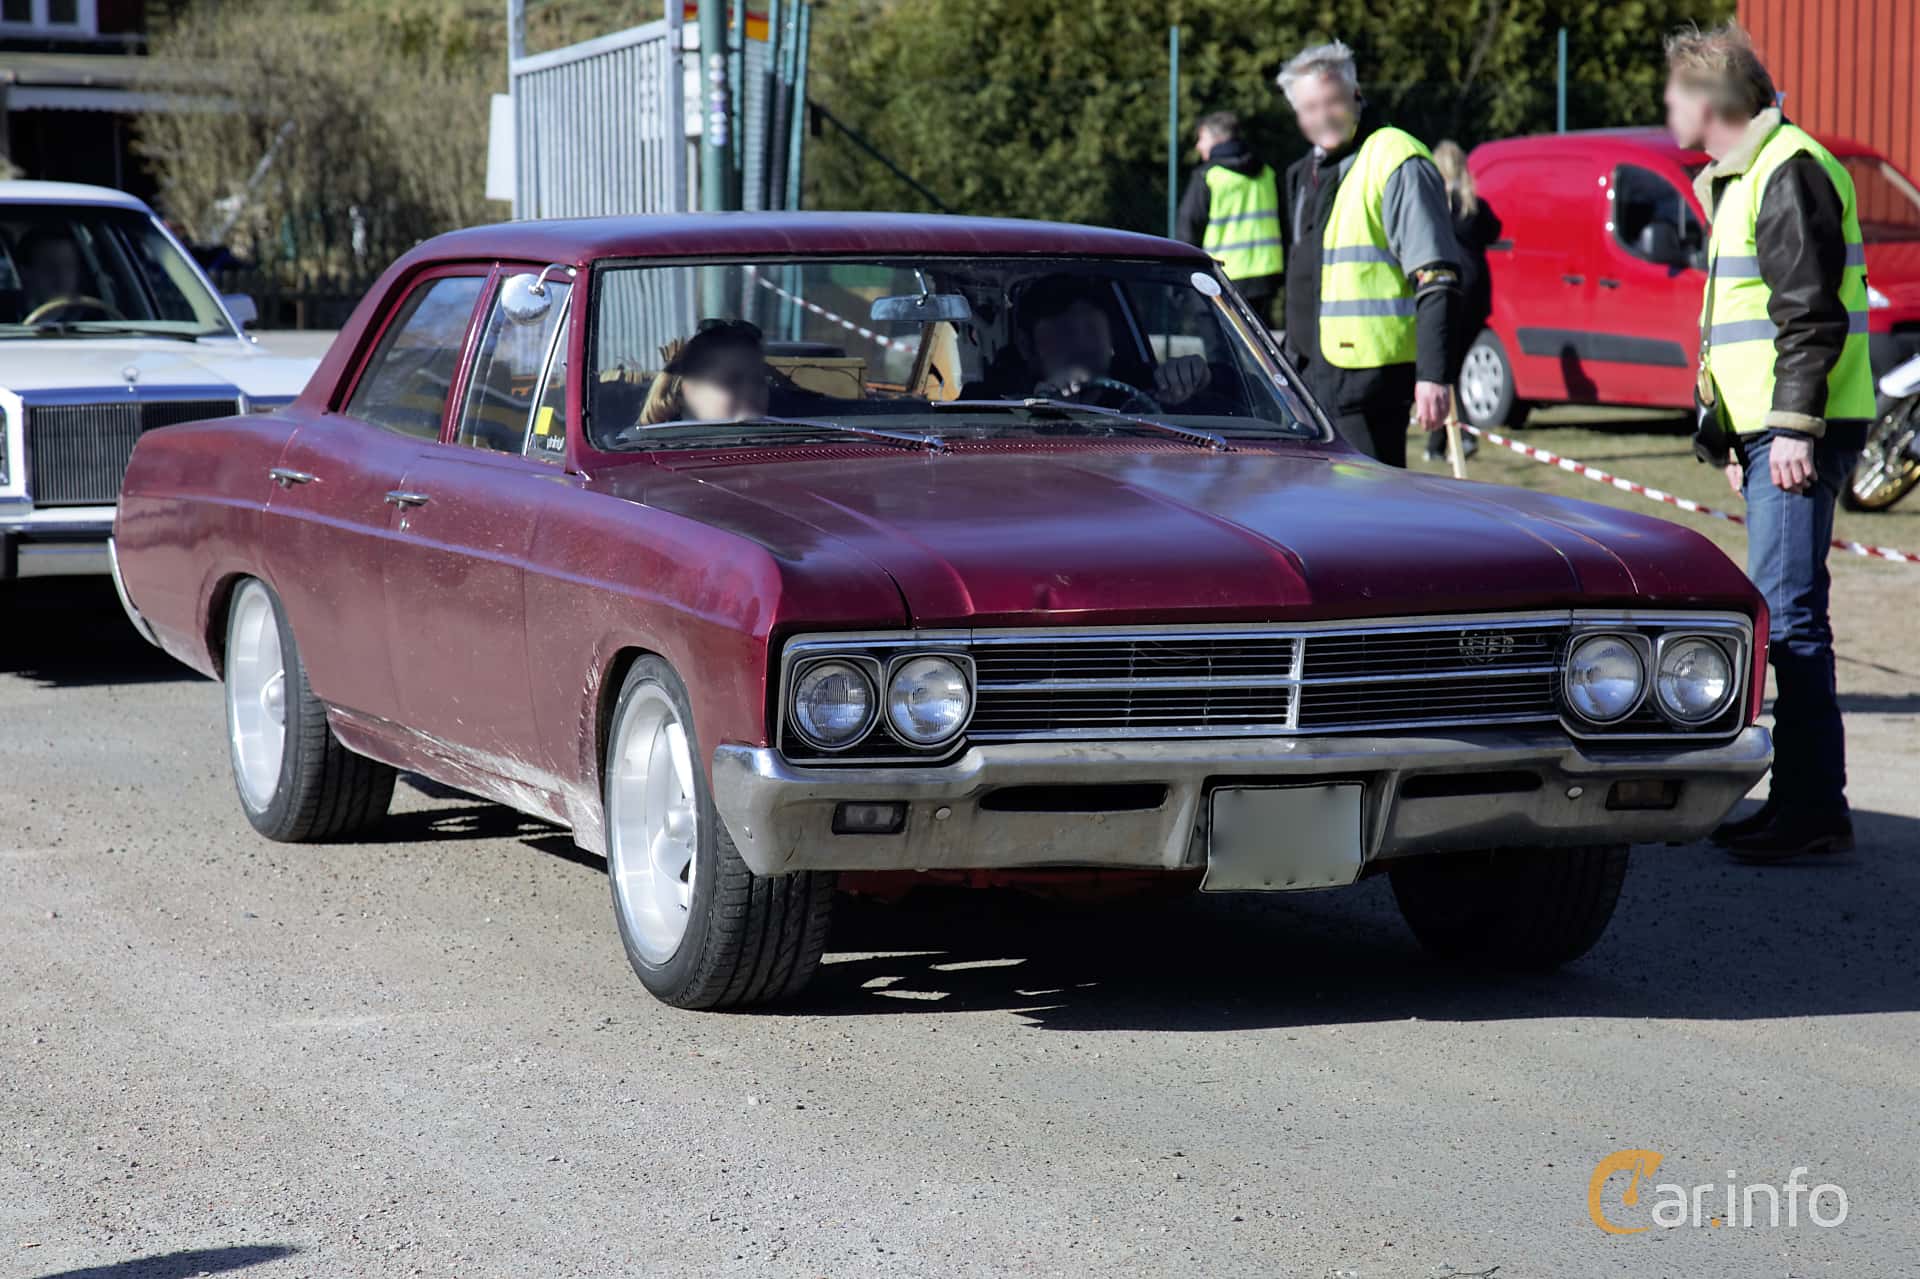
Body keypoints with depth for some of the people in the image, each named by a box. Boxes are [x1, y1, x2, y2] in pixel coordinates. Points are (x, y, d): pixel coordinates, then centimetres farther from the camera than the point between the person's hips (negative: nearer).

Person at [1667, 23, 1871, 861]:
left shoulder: (1790, 173, -12)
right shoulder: (1742, 179, 21)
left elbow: (1812, 314, -19)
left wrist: (1794, 427, -22)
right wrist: (1736, 438, 26)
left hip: (1800, 437, -11)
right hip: (1769, 432, 11)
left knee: (1788, 614, -11)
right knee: (1783, 614, 11)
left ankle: (1811, 808, -10)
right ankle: (1807, 804, 16)